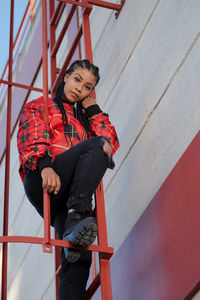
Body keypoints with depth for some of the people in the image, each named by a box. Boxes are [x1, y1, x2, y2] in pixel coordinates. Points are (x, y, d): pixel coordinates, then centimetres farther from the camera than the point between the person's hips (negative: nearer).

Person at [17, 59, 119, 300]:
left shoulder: (83, 118, 38)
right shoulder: (40, 106, 21)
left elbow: (111, 143, 23)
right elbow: (32, 137, -1)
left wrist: (92, 109, 23)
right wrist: (45, 165, -21)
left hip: (67, 194, 5)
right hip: (42, 182, -4)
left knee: (78, 257, -21)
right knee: (95, 146, -30)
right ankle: (78, 216, -45)